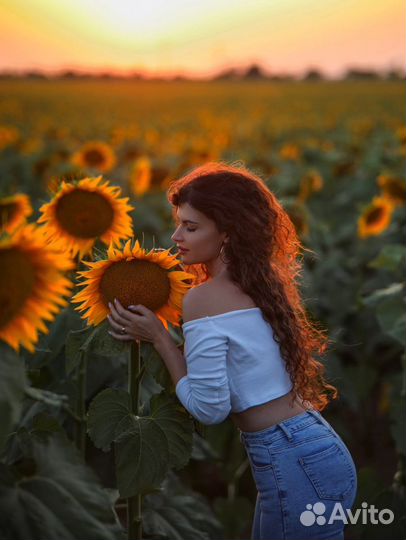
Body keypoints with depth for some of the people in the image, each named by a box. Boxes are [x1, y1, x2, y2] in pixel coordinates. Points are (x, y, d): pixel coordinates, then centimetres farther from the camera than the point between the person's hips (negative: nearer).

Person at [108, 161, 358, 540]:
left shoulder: (204, 298, -17)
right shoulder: (262, 281, 8)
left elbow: (209, 408, -14)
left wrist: (158, 337, -8)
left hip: (294, 465, -9)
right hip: (318, 449, 9)